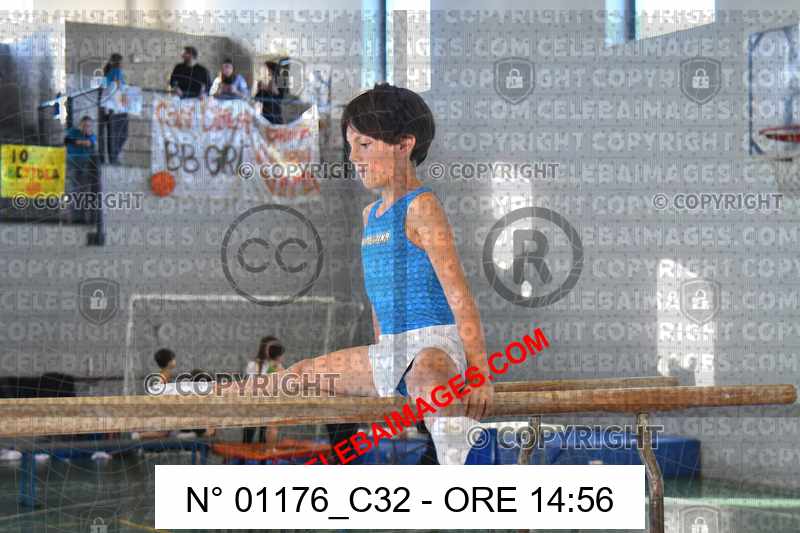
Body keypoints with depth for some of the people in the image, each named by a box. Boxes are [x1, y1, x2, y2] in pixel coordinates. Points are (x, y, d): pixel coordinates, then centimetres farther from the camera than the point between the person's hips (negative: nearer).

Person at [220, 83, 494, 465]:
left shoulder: (420, 207, -10)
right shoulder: (371, 215, 17)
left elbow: (458, 293, -16)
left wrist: (480, 374, -22)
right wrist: (377, 364, 30)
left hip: (434, 343, -9)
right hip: (390, 350, 9)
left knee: (426, 374, -43)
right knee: (303, 374, 22)